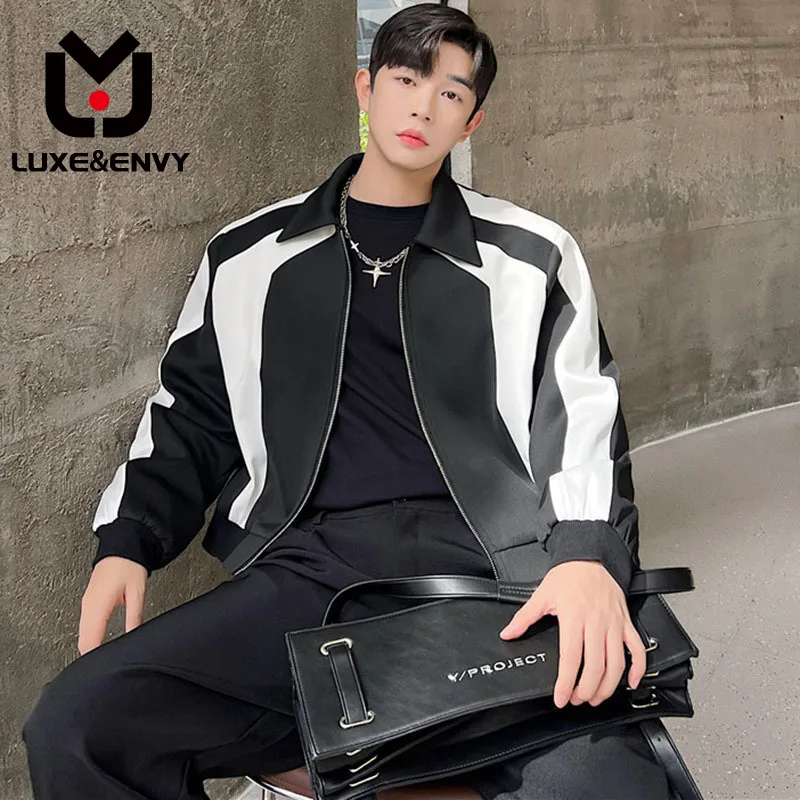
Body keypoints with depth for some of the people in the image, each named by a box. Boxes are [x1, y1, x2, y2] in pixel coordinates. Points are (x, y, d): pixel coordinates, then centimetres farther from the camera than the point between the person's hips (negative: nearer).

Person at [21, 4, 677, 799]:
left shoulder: (531, 257, 13)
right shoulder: (249, 256, 18)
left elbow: (581, 420, 4)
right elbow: (190, 415, 22)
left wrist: (587, 559, -15)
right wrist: (126, 541, 5)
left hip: (488, 567, -2)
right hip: (307, 567, 2)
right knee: (74, 726, -22)